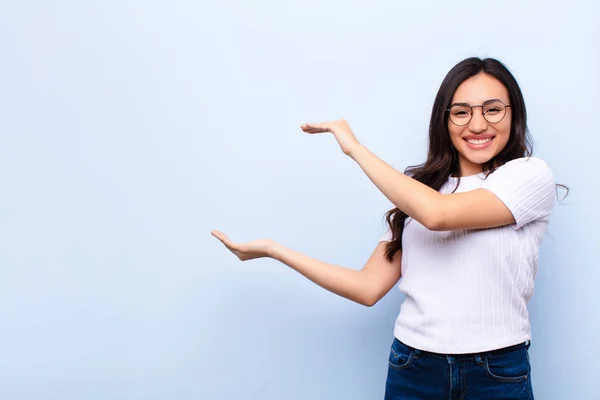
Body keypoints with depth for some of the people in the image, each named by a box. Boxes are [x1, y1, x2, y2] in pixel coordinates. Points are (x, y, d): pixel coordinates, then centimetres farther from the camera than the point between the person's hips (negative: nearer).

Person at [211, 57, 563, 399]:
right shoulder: (418, 190, 6)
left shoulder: (531, 174, -7)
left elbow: (436, 213, -23)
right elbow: (369, 288, 1)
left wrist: (354, 146, -13)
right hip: (413, 369, 3)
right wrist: (272, 249, -1)